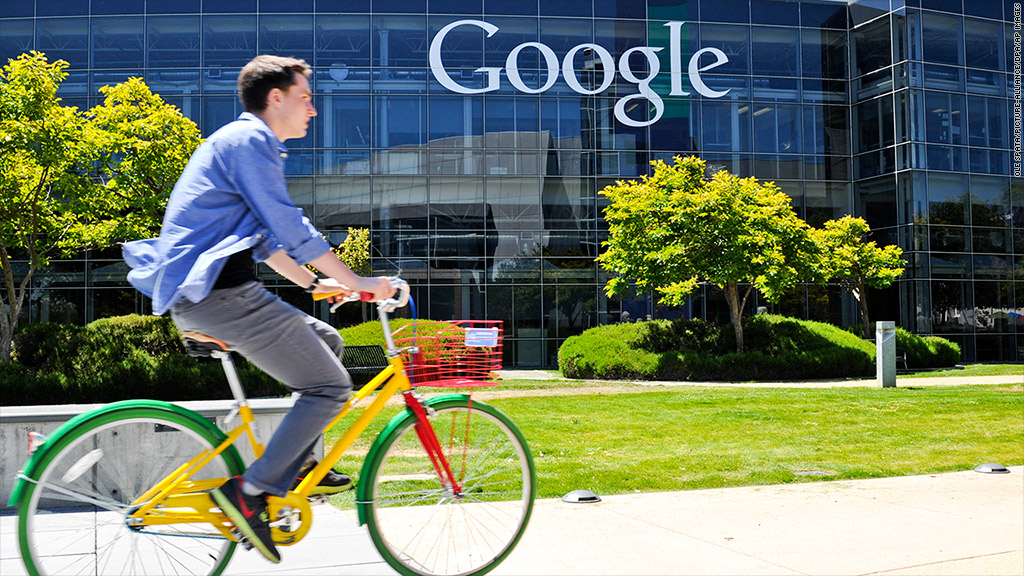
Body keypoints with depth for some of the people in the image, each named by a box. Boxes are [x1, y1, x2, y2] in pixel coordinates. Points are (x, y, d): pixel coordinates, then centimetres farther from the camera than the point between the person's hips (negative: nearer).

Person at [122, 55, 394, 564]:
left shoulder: (248, 144, 24)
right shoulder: (248, 141, -9)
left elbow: (265, 237, 29)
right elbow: (291, 228, -15)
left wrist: (312, 283, 26)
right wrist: (356, 282, -10)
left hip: (201, 293, 10)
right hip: (215, 292, -10)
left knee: (326, 341, 18)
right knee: (330, 385, -8)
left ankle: (297, 466, 20)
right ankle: (250, 492, -7)